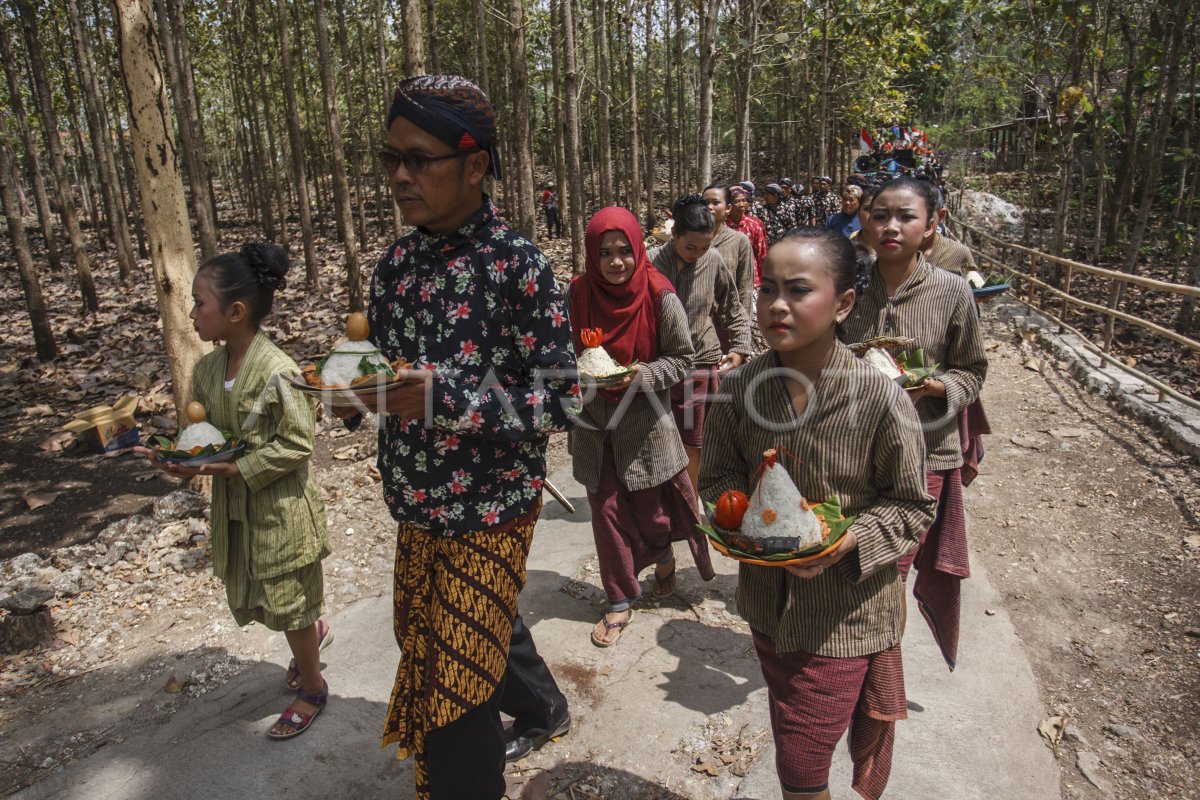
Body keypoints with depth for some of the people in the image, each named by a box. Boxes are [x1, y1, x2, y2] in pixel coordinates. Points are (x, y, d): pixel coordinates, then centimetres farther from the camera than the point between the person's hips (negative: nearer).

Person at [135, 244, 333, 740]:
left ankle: (312, 688, 31)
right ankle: (314, 631, 50)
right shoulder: (208, 369, 0)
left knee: (288, 601, 9)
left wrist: (232, 468, -24)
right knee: (250, 598, 21)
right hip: (234, 507, 8)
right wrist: (179, 458, -10)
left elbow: (297, 444, -21)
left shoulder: (275, 371, -24)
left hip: (281, 506, -7)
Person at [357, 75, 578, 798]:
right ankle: (543, 712, 56)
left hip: (487, 507, -7)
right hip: (418, 503, 8)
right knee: (456, 631, 27)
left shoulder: (518, 266, -17)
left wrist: (444, 398, -28)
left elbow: (563, 402, -18)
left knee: (451, 693, 4)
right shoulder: (397, 263, 4)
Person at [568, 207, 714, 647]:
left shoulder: (660, 297, -14)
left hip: (644, 424, -2)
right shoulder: (577, 295, -7)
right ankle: (620, 601, 25)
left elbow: (682, 358, -6)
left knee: (649, 505, 11)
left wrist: (642, 375, -21)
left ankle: (664, 554, 47)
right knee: (606, 510, 8)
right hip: (594, 423, 2)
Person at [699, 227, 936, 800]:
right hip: (768, 599, 4)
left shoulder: (880, 396, -20)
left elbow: (913, 505, -9)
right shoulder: (740, 387, -10)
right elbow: (718, 477, 2)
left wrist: (847, 542, -24)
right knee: (789, 732, 26)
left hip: (845, 611, -4)